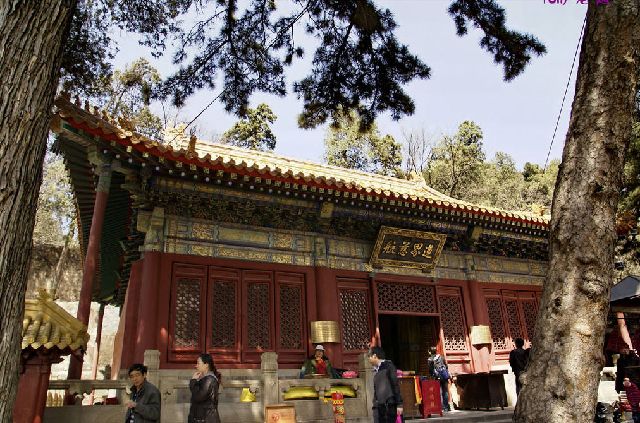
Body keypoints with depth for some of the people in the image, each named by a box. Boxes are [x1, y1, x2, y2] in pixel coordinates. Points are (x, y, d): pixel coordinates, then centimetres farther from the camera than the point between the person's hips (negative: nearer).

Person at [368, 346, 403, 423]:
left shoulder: (388, 366, -2)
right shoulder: (376, 371, 18)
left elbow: (395, 385, -7)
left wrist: (399, 404, -13)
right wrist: (375, 404, 14)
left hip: (390, 405, -6)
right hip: (379, 407, 6)